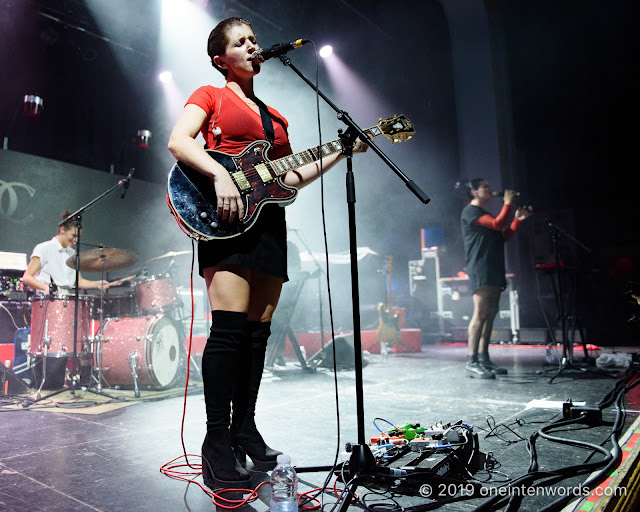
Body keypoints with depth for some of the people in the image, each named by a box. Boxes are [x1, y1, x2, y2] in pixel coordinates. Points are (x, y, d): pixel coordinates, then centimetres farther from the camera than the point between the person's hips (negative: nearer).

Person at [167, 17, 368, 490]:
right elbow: (178, 141, -7)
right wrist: (220, 175, -23)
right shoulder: (210, 96, 11)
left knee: (258, 332, 3)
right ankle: (217, 441, -8)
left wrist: (341, 151, 15)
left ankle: (245, 428, 13)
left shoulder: (275, 117, 26)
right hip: (225, 216, -6)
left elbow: (289, 178, 20)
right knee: (229, 327, -16)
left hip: (269, 218, 6)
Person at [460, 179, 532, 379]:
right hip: (480, 270, -10)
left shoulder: (484, 214, 27)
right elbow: (498, 224, -16)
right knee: (480, 314, -16)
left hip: (493, 271, 10)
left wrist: (518, 219, 18)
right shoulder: (470, 211, -4)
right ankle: (472, 362, -17)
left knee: (490, 313, 7)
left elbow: (504, 236, 25)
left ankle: (483, 358, 12)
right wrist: (508, 203, -5)